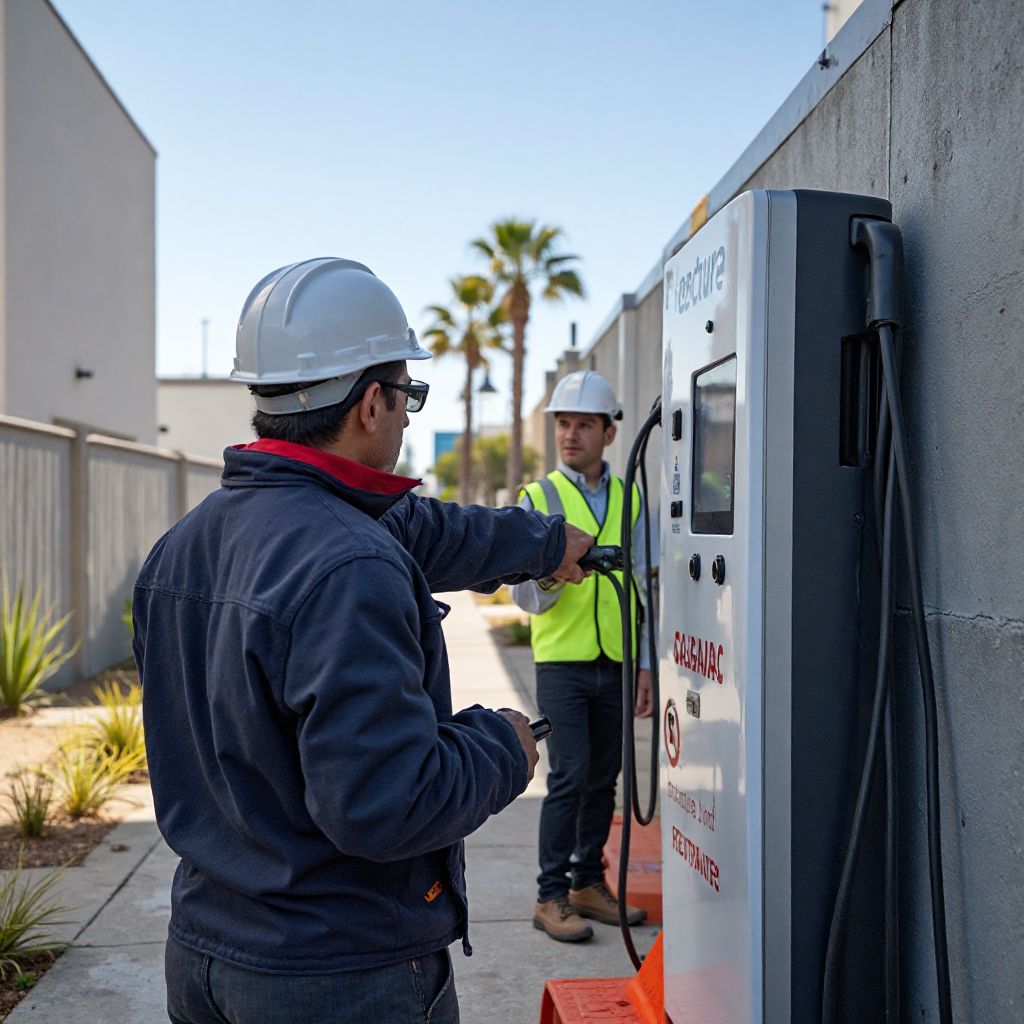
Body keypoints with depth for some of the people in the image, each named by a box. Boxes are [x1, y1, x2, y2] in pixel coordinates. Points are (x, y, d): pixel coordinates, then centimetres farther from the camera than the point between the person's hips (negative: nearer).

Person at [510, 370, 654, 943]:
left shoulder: (629, 499, 9)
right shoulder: (539, 497, 0)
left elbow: (644, 589, 11)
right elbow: (525, 595, -4)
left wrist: (646, 664, 6)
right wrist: (547, 580, -26)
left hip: (616, 663, 3)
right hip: (562, 661, -3)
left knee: (604, 778, 9)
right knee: (570, 777, -7)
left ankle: (588, 884, 23)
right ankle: (551, 896, 3)